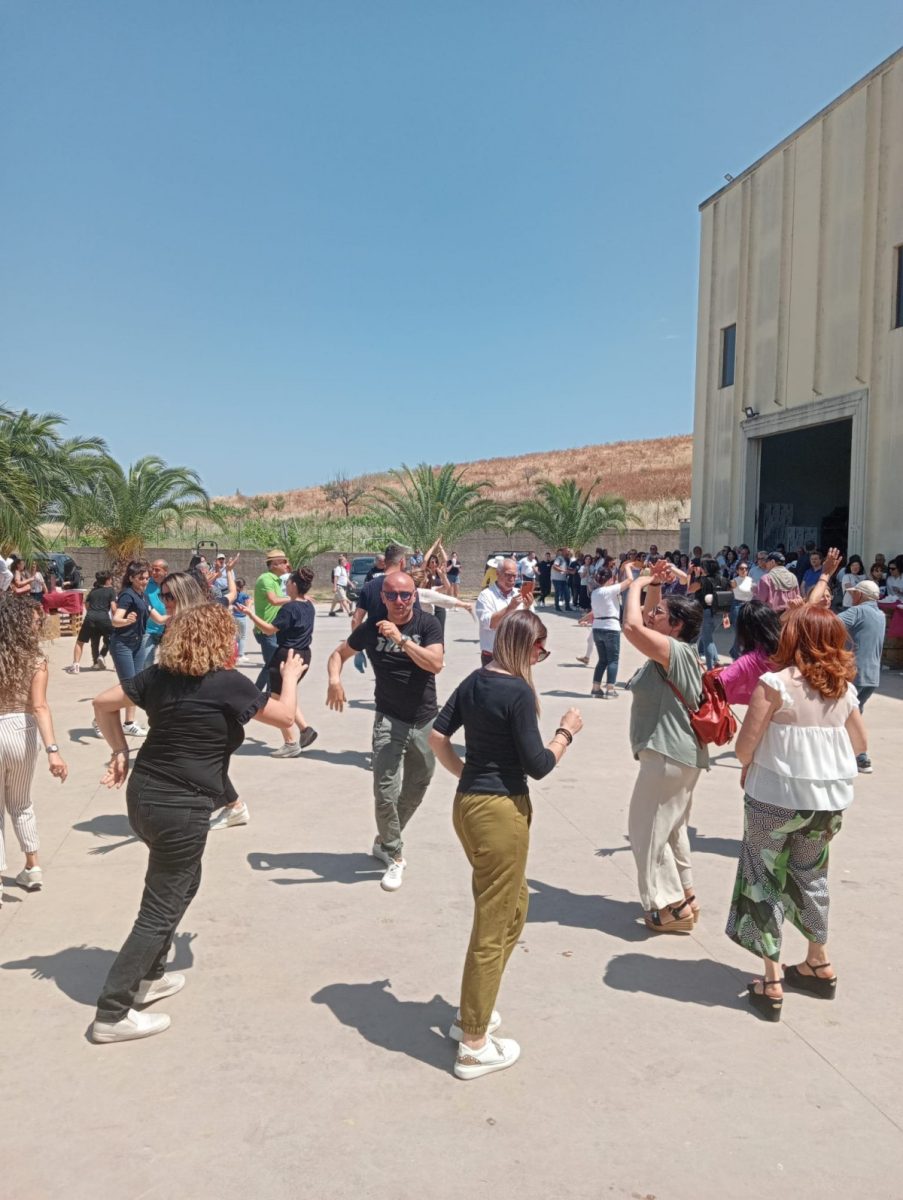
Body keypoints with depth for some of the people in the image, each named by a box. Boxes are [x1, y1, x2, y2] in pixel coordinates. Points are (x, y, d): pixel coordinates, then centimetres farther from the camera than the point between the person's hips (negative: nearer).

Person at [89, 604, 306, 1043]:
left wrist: (120, 752, 13)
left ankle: (148, 977, 37)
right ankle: (111, 1014, 10)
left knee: (183, 883, 27)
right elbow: (285, 715, -3)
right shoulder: (229, 683, -15)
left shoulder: (159, 674, 2)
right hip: (181, 807, -8)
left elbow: (103, 703, 7)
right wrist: (290, 676, 14)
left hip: (142, 794, 8)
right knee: (161, 910, 4)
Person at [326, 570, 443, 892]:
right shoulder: (371, 628, -5)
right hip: (389, 720, -1)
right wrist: (334, 679, -12)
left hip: (425, 720, 1)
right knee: (386, 791, -11)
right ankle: (395, 856, 8)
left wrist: (401, 639, -33)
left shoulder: (428, 624, -10)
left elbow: (435, 664, -25)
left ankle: (385, 841, 38)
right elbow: (339, 653, 8)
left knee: (417, 788, 16)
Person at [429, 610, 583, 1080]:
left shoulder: (474, 681, 7)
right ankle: (474, 1045, 17)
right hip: (501, 811, -9)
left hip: (469, 803, 9)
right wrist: (566, 732, 0)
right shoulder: (519, 692, -17)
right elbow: (537, 765, -15)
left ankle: (472, 1011, 34)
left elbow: (437, 736, 9)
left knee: (514, 906, 24)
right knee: (492, 926, 4)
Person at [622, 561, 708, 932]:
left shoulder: (676, 651, -21)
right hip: (679, 754, 11)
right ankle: (684, 896, 33)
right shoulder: (673, 650, 8)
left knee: (647, 830, -1)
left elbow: (632, 627, -35)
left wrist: (636, 586, -20)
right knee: (670, 828, 22)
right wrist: (654, 586, 9)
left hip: (668, 756, -11)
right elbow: (645, 624, 23)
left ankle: (671, 907, 7)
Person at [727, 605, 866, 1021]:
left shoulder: (775, 683, -16)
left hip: (776, 796, -5)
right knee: (810, 876, 23)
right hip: (829, 799, 5)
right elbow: (859, 743, 14)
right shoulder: (843, 688, 1)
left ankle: (772, 983, 10)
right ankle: (818, 965, 37)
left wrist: (748, 769, 5)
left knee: (766, 879, 8)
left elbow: (745, 745, -14)